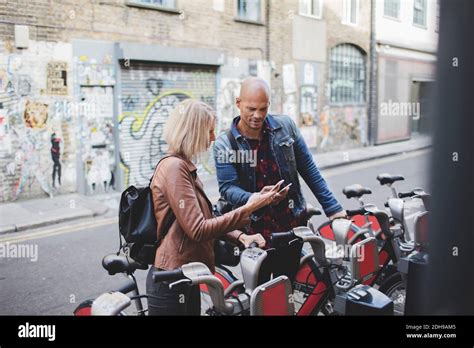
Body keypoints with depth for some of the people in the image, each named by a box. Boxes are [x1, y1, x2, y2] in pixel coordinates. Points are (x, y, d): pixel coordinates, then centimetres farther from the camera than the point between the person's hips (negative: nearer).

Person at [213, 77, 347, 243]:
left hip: (295, 223, 2)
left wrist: (333, 209, 4)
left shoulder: (286, 126, 2)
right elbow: (227, 188, -9)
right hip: (255, 230, -2)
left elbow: (309, 170, 7)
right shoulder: (224, 144, -4)